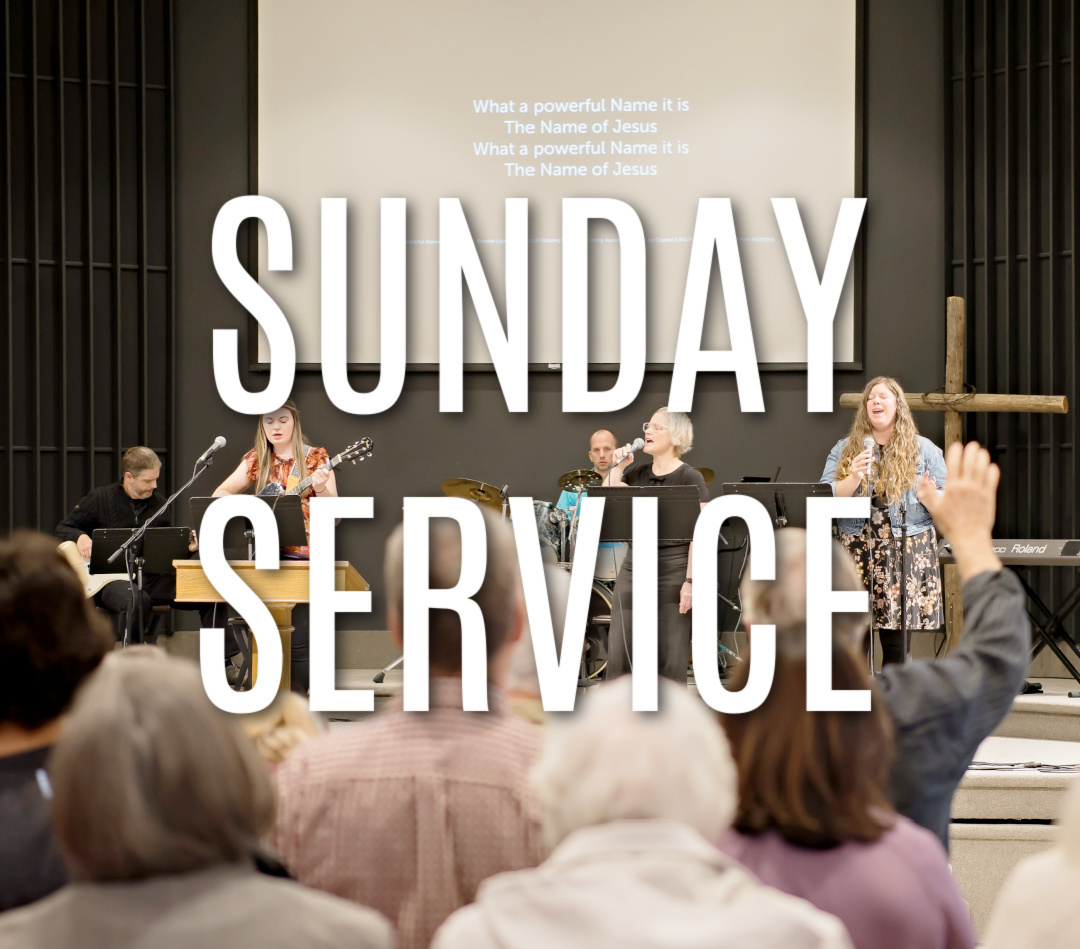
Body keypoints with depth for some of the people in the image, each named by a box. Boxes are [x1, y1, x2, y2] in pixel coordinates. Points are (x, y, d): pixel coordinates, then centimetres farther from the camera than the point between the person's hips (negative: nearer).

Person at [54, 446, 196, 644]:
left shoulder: (159, 503, 13)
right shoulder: (100, 499, 2)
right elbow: (62, 529, 8)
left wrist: (185, 548, -3)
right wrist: (80, 537, -13)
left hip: (150, 577, 4)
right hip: (108, 578, -4)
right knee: (136, 600, -41)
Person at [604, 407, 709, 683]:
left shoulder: (690, 478, -5)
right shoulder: (637, 473, 11)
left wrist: (691, 581, -16)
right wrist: (618, 466, -2)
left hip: (673, 570, -5)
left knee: (671, 657, -1)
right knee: (619, 650, 2)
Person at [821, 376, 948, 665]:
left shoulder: (924, 450, 11)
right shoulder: (844, 450, 13)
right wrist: (854, 478, -13)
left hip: (905, 552, -1)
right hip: (856, 552, 1)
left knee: (896, 641, -3)